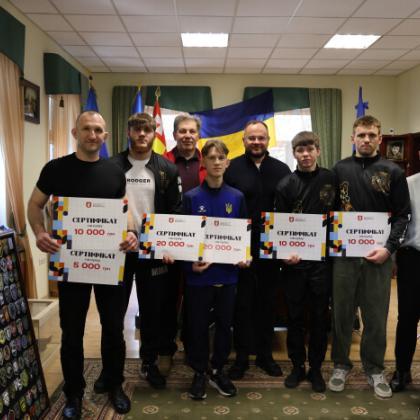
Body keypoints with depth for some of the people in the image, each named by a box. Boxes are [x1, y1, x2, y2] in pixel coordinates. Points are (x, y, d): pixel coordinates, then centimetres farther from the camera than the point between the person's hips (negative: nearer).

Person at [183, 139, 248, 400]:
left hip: (228, 273, 2)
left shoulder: (237, 197, 3)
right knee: (198, 326, 9)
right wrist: (191, 262, -15)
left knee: (225, 324, 14)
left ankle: (218, 370, 33)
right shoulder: (192, 197, -4)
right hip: (199, 274, -2)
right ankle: (200, 372, 29)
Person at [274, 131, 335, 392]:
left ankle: (316, 368, 26)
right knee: (295, 316, 10)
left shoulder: (331, 180, 2)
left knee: (320, 317, 9)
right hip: (294, 261, 0)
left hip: (322, 260, 0)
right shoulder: (286, 185, 0)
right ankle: (298, 366, 27)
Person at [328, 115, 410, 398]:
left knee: (376, 316, 9)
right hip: (344, 254, 1)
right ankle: (341, 364, 26)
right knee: (342, 313, 10)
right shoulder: (340, 170, 6)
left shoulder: (393, 172, 3)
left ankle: (374, 368, 27)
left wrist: (389, 248, -11)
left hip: (378, 254, 0)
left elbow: (403, 215, 1)